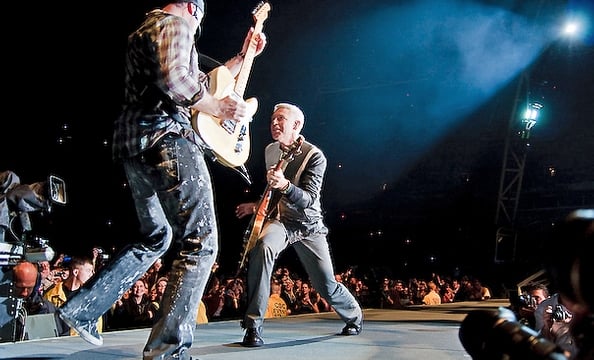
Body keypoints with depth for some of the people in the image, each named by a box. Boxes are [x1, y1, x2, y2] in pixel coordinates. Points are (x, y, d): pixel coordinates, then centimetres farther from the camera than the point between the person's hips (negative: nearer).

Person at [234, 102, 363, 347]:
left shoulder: (314, 156, -17)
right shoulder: (270, 151, 2)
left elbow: (309, 199, -28)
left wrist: (284, 186, -44)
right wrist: (257, 205, 10)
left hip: (308, 225, -2)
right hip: (280, 219, 3)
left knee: (326, 286, 1)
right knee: (263, 247, -33)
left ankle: (355, 317, 38)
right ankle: (253, 327, -28)